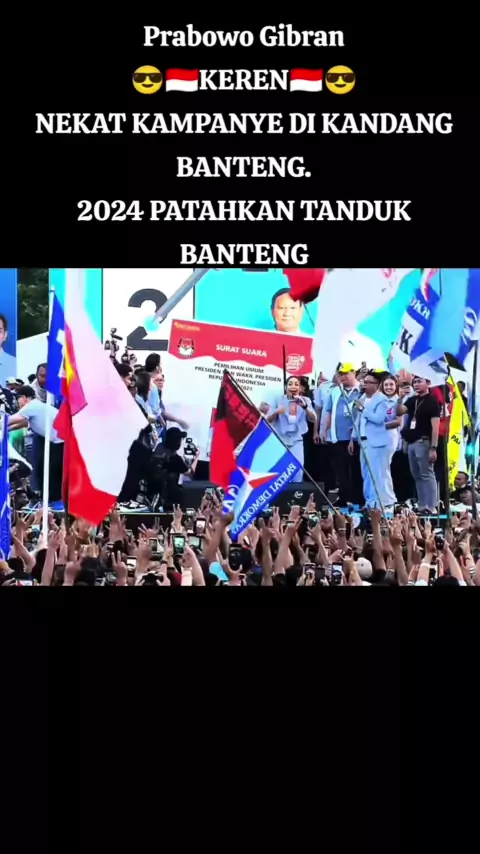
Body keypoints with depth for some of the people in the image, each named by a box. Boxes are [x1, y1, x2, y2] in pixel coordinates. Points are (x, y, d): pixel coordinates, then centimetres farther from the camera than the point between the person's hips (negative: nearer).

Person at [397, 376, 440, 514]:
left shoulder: (432, 401, -7)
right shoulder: (412, 400, 15)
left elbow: (435, 426, -12)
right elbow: (399, 412, 4)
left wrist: (433, 448, -18)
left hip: (423, 443, -8)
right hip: (411, 443, 8)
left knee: (427, 475, -7)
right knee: (417, 476, 9)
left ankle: (431, 508, -6)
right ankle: (422, 507, 14)